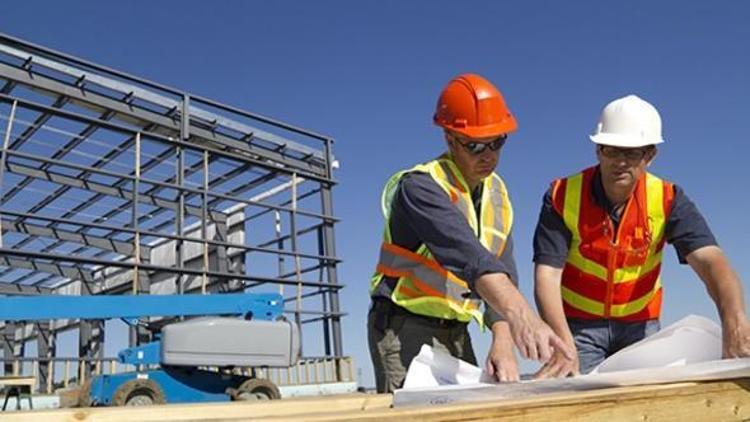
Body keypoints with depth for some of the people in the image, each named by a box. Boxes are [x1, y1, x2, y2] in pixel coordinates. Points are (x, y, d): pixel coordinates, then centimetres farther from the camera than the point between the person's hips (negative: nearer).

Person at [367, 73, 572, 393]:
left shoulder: (497, 192, 5)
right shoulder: (420, 186, -19)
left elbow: (503, 272, -2)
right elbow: (466, 254, -36)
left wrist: (503, 343, -15)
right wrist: (519, 313, -49)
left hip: (456, 333, 7)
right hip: (406, 329, -7)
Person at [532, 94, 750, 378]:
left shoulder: (667, 200, -12)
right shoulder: (563, 197, -18)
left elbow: (710, 261, -26)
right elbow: (547, 276, -24)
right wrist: (563, 346, -39)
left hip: (640, 324, 2)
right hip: (577, 324, -2)